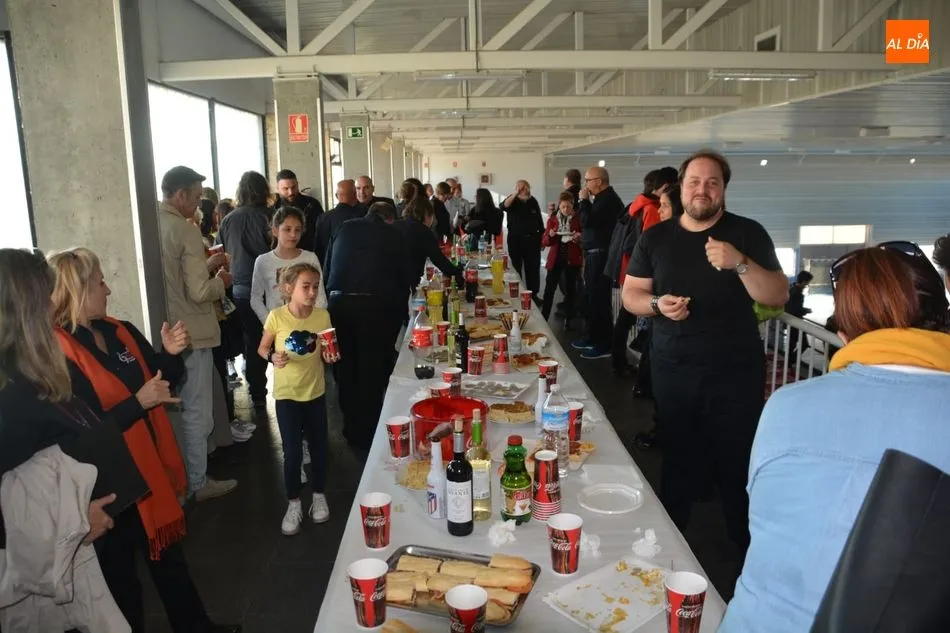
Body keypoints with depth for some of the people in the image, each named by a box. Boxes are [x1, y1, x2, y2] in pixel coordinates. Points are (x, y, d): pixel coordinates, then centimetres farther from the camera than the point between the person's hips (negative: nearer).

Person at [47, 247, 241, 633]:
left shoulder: (122, 332, 3)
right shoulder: (59, 355, -20)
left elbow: (161, 381, 11)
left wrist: (171, 354, -7)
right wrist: (138, 403, -26)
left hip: (150, 466, 8)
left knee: (168, 553, 23)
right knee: (119, 572, 13)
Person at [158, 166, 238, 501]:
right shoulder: (185, 231, -19)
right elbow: (199, 292, -22)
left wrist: (207, 266, 12)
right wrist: (221, 281, -3)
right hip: (190, 333, -8)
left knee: (179, 409, 21)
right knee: (197, 412, 5)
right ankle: (197, 482, 17)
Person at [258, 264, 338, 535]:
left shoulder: (323, 316, -8)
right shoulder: (277, 317, -14)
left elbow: (325, 353, 4)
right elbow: (262, 348, -3)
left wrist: (329, 356, -18)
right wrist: (273, 357, -23)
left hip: (315, 392, 2)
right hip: (287, 395, -2)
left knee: (319, 447, 13)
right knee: (293, 452, -1)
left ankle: (319, 496, 34)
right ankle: (294, 504, 21)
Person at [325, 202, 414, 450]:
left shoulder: (345, 229, 17)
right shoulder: (393, 235, 9)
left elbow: (327, 269, 17)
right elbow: (406, 277, 11)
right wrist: (400, 309, 23)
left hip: (339, 303, 3)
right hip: (375, 304, -3)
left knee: (346, 367, 14)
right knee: (374, 369, 7)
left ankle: (351, 428, 26)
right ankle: (368, 432, 15)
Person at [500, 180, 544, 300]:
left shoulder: (533, 201, 8)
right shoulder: (512, 201, -3)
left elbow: (539, 220, 13)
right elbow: (503, 206, -26)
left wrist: (543, 237, 10)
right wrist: (515, 194, -31)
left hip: (532, 239, 3)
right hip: (516, 239, -3)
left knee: (533, 269, 7)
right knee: (516, 268, 2)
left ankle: (533, 294, 15)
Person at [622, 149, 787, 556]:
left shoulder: (747, 234, 1)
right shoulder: (656, 238, 6)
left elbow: (779, 296, -4)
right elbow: (630, 295, 8)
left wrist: (740, 263, -20)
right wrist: (657, 303, -14)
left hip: (736, 372, -1)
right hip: (673, 371, 2)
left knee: (738, 462, 3)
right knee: (679, 462, 10)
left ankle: (748, 546, 24)